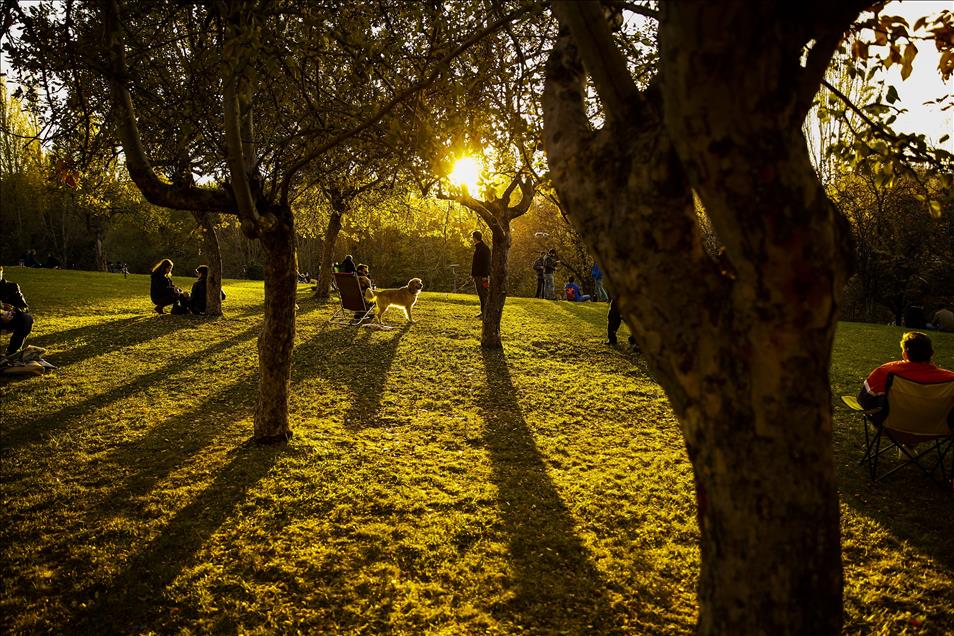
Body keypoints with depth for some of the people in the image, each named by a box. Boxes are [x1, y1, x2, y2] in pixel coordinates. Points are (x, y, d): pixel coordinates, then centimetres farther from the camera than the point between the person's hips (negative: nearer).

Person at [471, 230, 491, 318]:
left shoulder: (484, 248, -13)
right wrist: (473, 274, 22)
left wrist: (485, 276, -24)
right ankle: (483, 312, 18)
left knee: (484, 294, -8)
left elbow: (486, 263, -19)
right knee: (480, 294, 13)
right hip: (477, 275, 10)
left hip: (482, 276, -10)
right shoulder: (477, 247, 17)